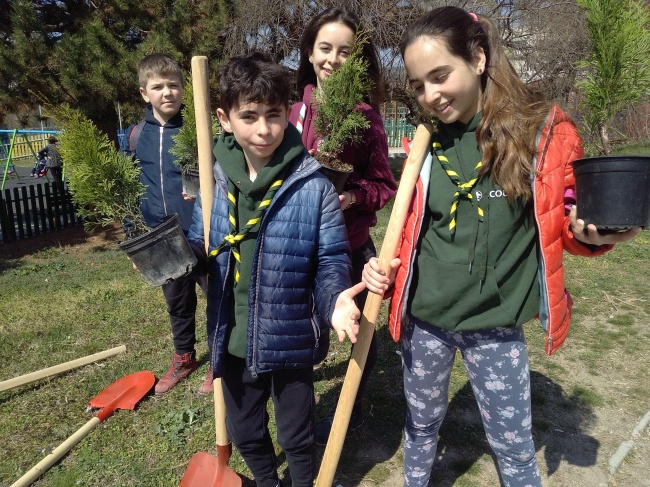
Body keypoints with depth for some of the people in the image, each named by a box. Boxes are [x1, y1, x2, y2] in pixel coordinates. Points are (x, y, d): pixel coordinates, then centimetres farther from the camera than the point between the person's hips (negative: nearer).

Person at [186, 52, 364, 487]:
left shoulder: (312, 185, -17)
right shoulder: (214, 181, -4)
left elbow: (331, 259, -11)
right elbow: (201, 248, 7)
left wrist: (335, 298, -31)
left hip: (291, 338, -4)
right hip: (234, 340, 5)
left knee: (297, 435, 20)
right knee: (244, 432, 26)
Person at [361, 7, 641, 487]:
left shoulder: (545, 129, -10)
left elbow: (566, 218, 0)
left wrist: (589, 233, -22)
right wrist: (386, 268, -8)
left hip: (494, 325, -2)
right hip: (423, 318, 3)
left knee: (513, 447, 15)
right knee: (422, 424, 23)